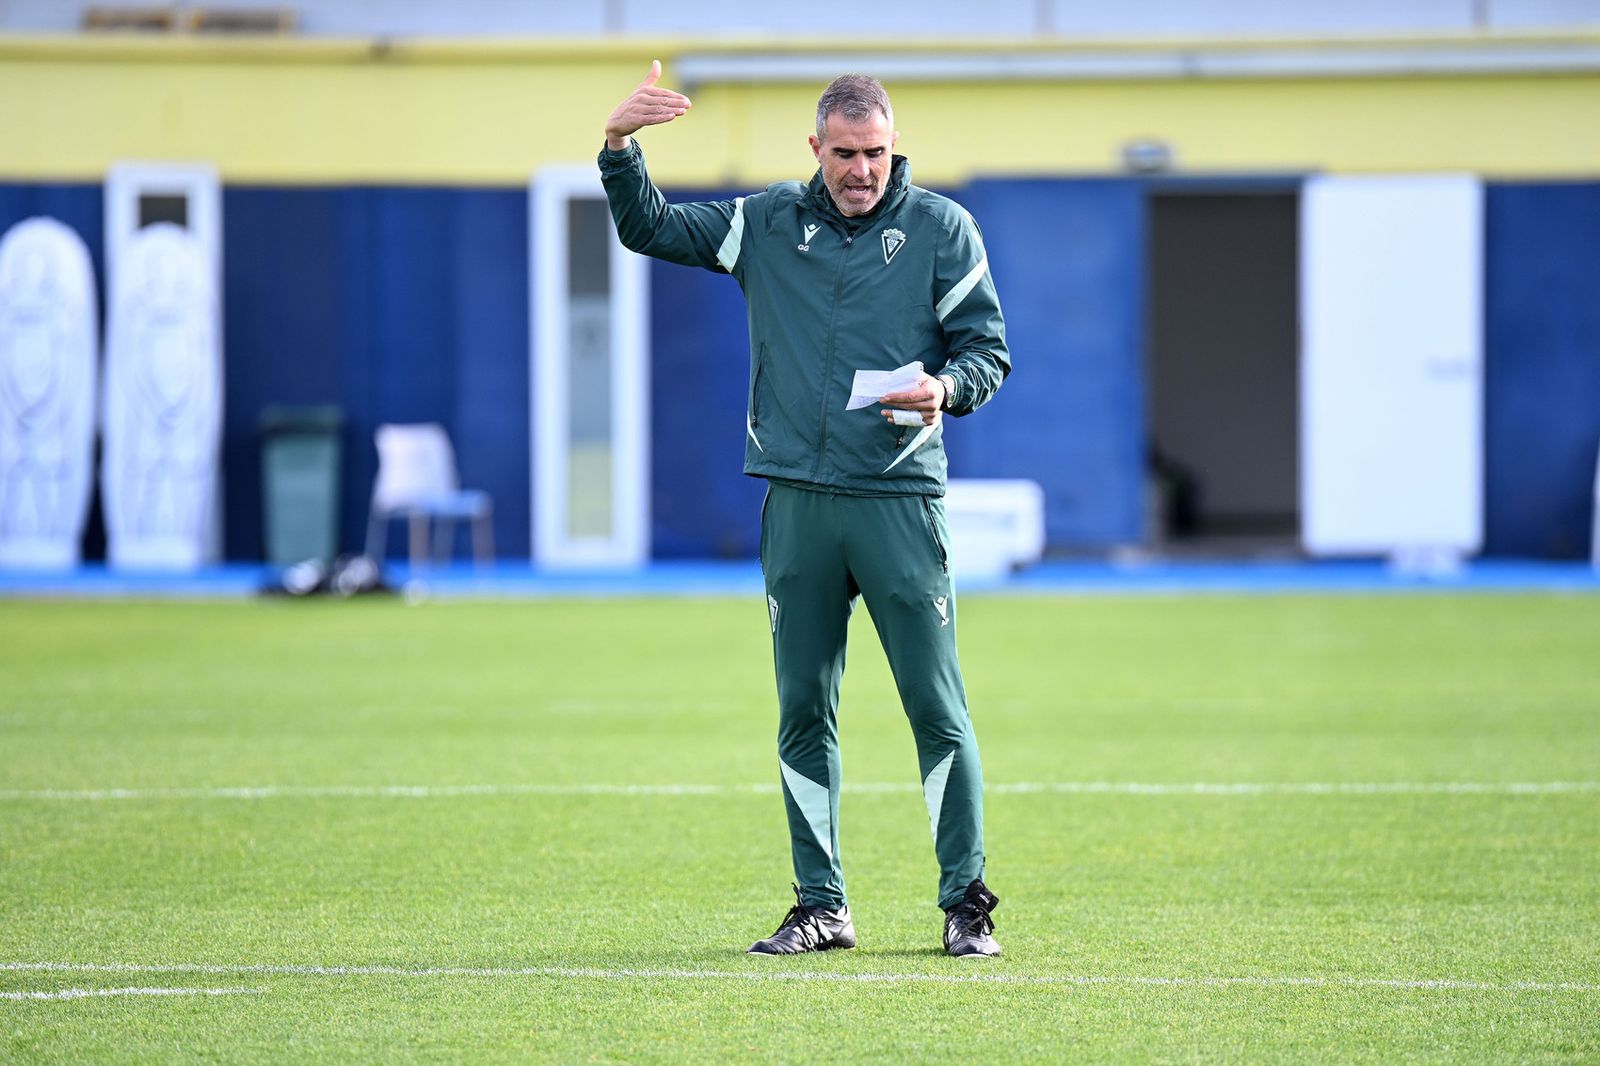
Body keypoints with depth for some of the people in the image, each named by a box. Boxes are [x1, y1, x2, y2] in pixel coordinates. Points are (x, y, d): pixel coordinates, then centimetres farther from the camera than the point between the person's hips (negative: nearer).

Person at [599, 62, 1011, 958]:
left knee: (937, 708, -4)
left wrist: (945, 388, -18)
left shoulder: (941, 227, 3)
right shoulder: (770, 223, 10)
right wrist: (621, 146, -5)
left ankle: (967, 901, 4)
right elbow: (649, 228, 12)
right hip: (797, 503, 3)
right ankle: (822, 905, 13)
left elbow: (989, 350, 4)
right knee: (804, 711, 5)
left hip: (901, 498, -3)